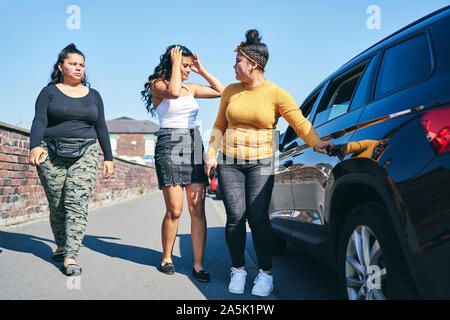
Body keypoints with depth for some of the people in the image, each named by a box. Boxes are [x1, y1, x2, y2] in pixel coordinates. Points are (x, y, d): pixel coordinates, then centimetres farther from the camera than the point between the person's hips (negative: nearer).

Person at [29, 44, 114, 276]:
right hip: (52, 154, -1)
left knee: (77, 204, -12)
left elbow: (101, 128, 16)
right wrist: (35, 146, -23)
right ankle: (61, 246, 25)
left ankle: (70, 257, -14)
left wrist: (108, 157, 10)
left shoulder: (93, 95, 15)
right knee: (57, 205, 3)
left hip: (85, 154, 1)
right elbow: (39, 121, -5)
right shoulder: (49, 92, 7)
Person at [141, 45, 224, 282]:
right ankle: (166, 258, 15)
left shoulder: (191, 88, 18)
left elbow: (221, 91, 18)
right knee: (174, 211, -6)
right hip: (169, 145, -5)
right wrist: (175, 64, -6)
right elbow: (173, 92, -20)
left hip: (194, 146, 5)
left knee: (198, 209, -3)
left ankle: (198, 265, 1)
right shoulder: (157, 85, 3)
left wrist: (201, 70, 15)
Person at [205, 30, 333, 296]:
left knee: (258, 218, -10)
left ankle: (266, 274, 5)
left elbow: (300, 122, -10)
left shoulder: (276, 93, -3)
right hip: (229, 162, 3)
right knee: (235, 217, -3)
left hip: (261, 162, -3)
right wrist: (211, 154, 7)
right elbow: (220, 126, 15)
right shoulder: (231, 91, 8)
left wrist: (315, 142, -26)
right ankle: (238, 269, 14)